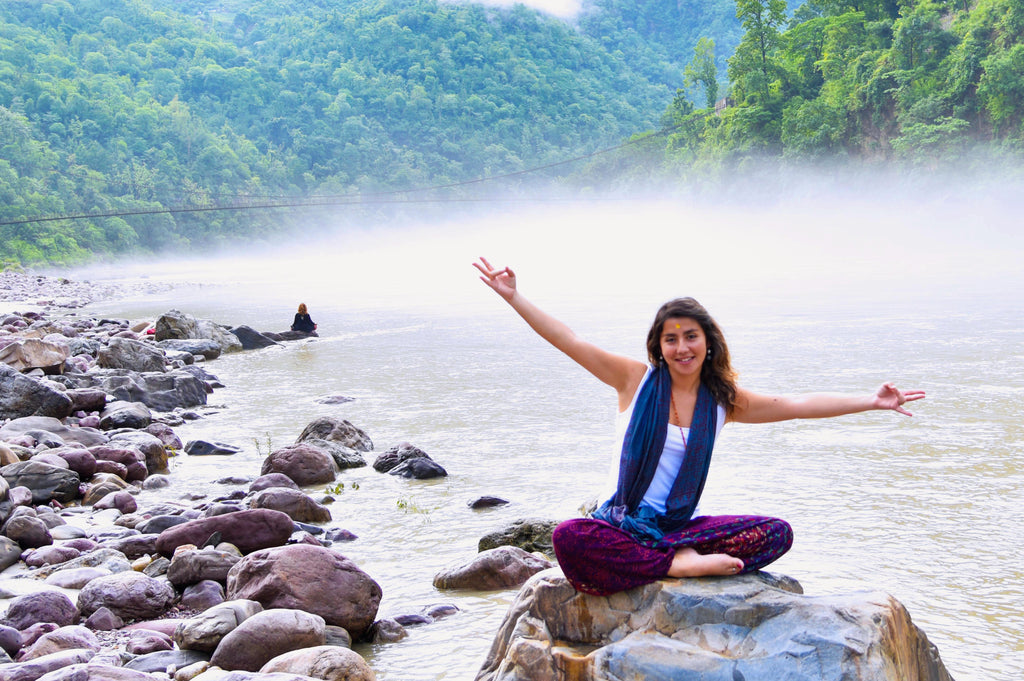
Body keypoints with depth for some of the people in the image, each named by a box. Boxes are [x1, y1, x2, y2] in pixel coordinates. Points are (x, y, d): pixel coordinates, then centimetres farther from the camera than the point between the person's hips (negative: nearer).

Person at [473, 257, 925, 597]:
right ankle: (682, 565, -29)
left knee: (778, 532, -18)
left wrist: (872, 401, -2)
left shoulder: (724, 399, 6)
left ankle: (679, 556, -25)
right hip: (621, 524, -2)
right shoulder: (636, 379, -1)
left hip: (680, 525, 3)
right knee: (568, 538, -38)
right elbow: (567, 340, -4)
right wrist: (513, 296, -10)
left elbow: (798, 405, 4)